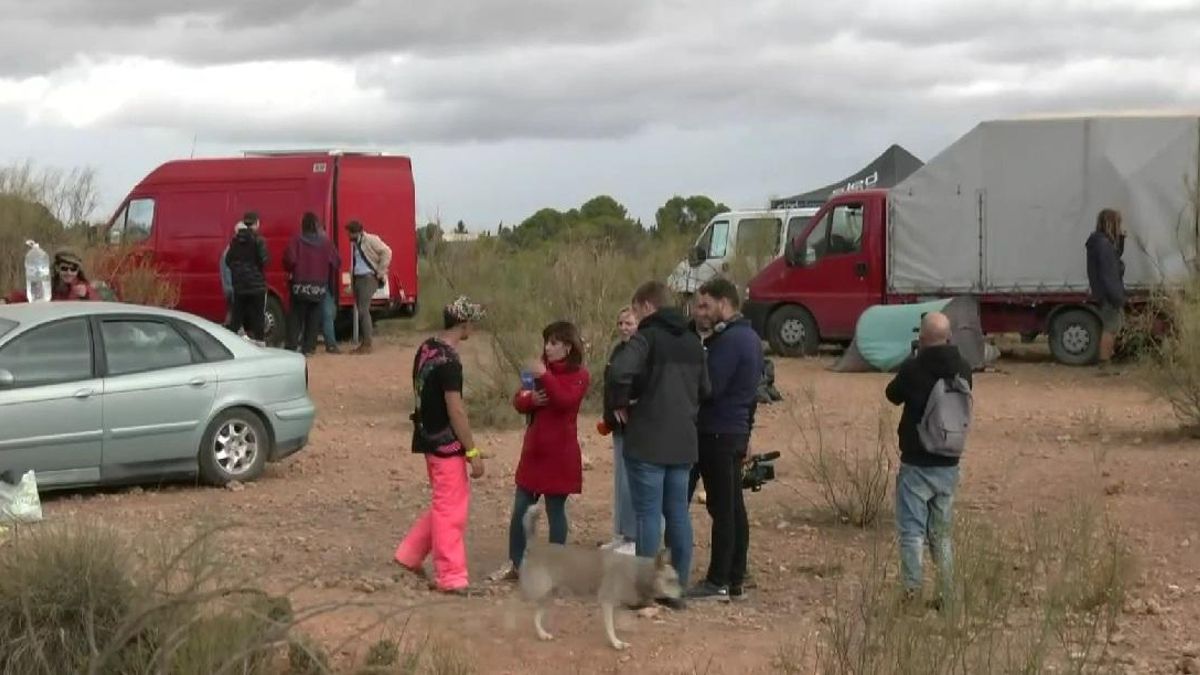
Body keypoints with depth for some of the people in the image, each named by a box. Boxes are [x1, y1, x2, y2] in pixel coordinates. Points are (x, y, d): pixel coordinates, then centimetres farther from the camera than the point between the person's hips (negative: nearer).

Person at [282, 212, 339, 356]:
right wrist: (330, 279, 17)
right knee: (314, 317, 9)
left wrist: (290, 271, 4)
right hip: (319, 286, 2)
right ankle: (308, 348, 7)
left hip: (300, 286, -2)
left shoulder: (297, 241, -7)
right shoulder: (325, 242, 0)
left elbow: (289, 259, -17)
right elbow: (335, 262, 0)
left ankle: (292, 345, -2)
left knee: (296, 316, 5)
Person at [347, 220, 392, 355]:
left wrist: (380, 272, -12)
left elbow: (386, 252, -14)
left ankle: (367, 345, -10)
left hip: (368, 278, -8)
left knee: (363, 310, -12)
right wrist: (352, 282, 13)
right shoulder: (354, 244, 14)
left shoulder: (371, 240, -10)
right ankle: (362, 343, 13)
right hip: (357, 278, 8)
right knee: (361, 311, 9)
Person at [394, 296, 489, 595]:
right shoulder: (449, 361, -21)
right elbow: (455, 410, -21)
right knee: (451, 509, 0)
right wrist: (473, 452, -16)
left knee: (447, 503, 20)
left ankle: (410, 554, 24)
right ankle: (451, 578, 7)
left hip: (428, 436, 9)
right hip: (446, 443, -9)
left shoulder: (426, 349, 6)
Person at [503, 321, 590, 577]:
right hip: (534, 450, 6)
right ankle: (516, 564, 16)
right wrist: (531, 399, -12)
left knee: (555, 509, 1)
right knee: (520, 510, 7)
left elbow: (565, 401, -23)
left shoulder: (579, 375, -5)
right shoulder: (543, 368, 14)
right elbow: (518, 401, 9)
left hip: (560, 454, -6)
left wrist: (544, 377, -25)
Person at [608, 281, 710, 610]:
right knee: (678, 513, 11)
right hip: (684, 442, 7)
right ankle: (678, 586, 15)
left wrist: (620, 404, -12)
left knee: (648, 514, -2)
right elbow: (704, 389, 20)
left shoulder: (648, 338, -10)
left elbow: (619, 372, -27)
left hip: (647, 442, -7)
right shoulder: (693, 342, 14)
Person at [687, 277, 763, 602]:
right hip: (737, 431, 10)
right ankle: (735, 580, 16)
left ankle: (718, 582, -3)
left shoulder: (729, 340, -17)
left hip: (717, 434, -10)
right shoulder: (750, 337, 15)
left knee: (721, 508, -6)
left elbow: (708, 387, -23)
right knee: (733, 507, 11)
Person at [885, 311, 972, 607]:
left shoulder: (913, 369, -17)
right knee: (941, 533, 16)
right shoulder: (963, 369, -3)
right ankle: (946, 593, 17)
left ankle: (913, 591, -3)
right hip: (949, 465, 5)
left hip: (916, 464, -5)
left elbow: (893, 394, 1)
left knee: (912, 532, 2)